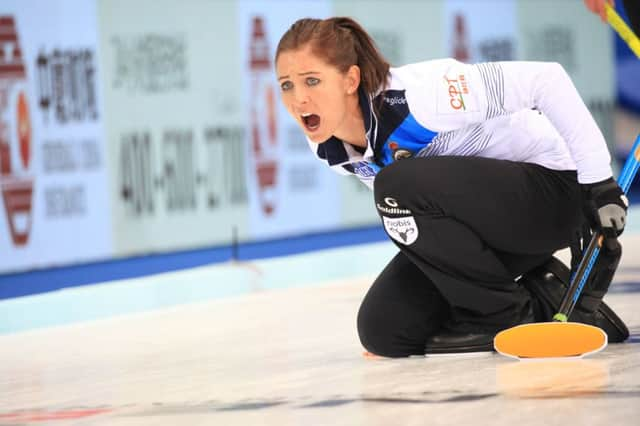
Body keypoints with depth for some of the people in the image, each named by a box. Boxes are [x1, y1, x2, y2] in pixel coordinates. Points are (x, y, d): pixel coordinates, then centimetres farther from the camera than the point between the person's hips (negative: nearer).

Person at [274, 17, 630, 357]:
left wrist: (597, 182, -25)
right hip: (479, 225, 8)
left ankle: (510, 314, -13)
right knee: (383, 331, -7)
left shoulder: (414, 95, -30)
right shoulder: (326, 149, -6)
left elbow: (546, 80, -28)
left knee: (398, 186, -31)